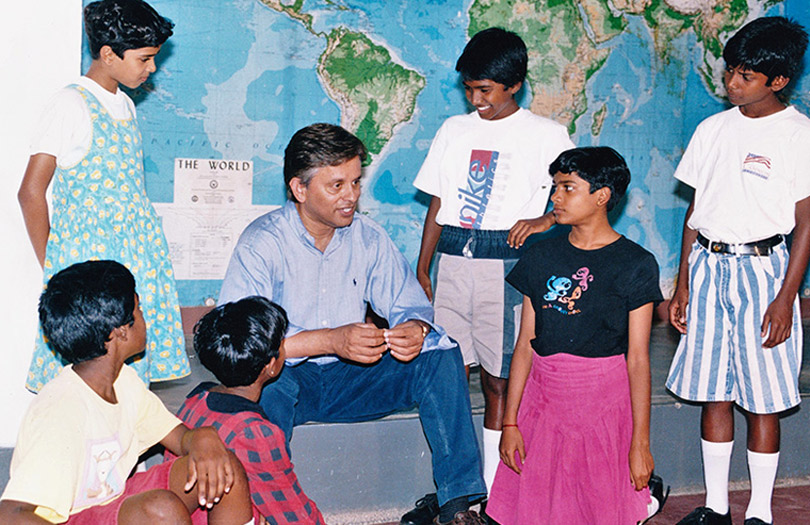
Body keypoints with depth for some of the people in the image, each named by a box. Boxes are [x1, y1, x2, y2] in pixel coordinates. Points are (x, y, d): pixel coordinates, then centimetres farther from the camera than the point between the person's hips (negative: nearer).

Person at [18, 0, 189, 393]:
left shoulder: (124, 104, 15)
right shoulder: (72, 104, -9)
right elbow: (31, 192, -10)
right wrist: (51, 269, -8)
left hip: (135, 258, 7)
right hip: (89, 259, -7)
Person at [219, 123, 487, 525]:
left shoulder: (369, 238, 2)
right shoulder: (262, 242, -12)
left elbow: (410, 305, 6)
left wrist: (416, 329, -22)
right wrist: (331, 340, -32)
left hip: (350, 380, 4)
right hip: (287, 378, -4)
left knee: (441, 354, -15)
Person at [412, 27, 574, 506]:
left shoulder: (546, 135, 4)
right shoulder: (455, 130, 15)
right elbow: (437, 204, 16)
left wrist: (545, 220, -15)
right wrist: (423, 270, 13)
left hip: (505, 264, -3)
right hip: (452, 260, 3)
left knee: (499, 377, 0)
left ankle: (493, 490, 10)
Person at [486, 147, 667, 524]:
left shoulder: (635, 264, -5)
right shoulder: (541, 257, 5)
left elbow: (638, 359, -7)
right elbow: (525, 345, 5)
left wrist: (640, 443, -8)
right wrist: (510, 422, 1)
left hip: (605, 401, -4)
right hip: (544, 395, 4)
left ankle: (645, 491, 33)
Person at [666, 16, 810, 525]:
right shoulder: (713, 129, 9)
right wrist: (683, 284, 10)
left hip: (762, 268, -4)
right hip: (708, 267, 5)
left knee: (763, 398, 1)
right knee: (713, 391, 9)